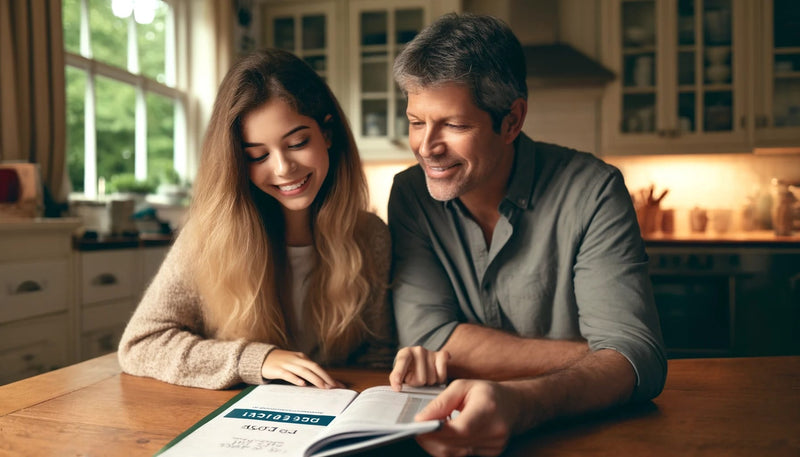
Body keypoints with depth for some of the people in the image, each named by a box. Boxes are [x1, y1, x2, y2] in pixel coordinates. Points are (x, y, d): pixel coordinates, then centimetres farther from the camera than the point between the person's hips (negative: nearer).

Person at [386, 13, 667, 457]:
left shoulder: (592, 192, -12)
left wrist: (520, 403, -41)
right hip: (454, 420, 1)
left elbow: (636, 356, -21)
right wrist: (598, 357, -17)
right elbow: (426, 339, -13)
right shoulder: (410, 194, -3)